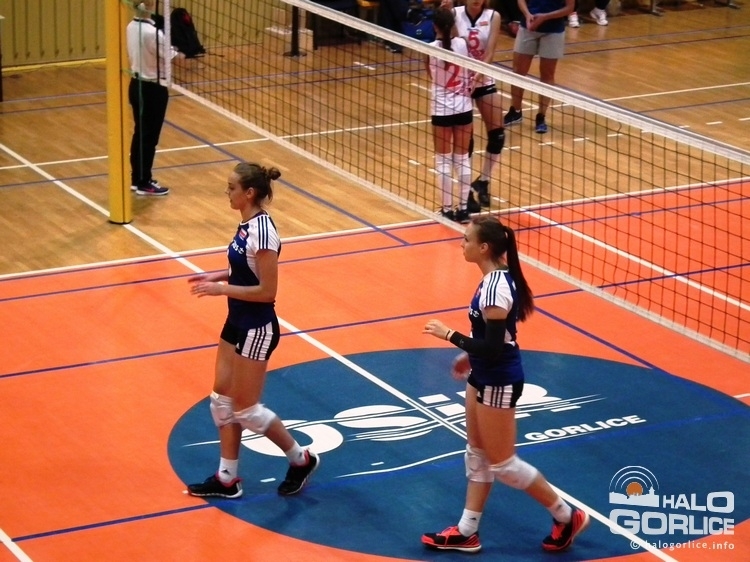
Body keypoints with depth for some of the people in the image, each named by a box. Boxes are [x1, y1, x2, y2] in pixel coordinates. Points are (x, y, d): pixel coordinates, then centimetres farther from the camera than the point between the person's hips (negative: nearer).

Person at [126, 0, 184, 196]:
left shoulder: (131, 27, 0)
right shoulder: (153, 32, -25)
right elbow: (168, 57, -15)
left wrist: (170, 51, 3)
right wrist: (177, 53, 7)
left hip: (136, 85, 8)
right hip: (153, 89, -8)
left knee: (140, 133, 17)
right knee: (149, 137, 3)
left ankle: (137, 179, 27)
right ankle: (144, 184, 11)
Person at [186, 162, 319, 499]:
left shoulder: (261, 231, -25)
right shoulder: (247, 224, 3)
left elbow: (266, 291, -24)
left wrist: (221, 289, -23)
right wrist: (219, 275, 5)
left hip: (257, 329, -10)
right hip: (237, 323, 10)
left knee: (245, 409, 2)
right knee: (222, 401, 13)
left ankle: (301, 459, 20)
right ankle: (227, 479, 23)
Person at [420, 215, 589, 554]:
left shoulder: (495, 287, -28)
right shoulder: (498, 277, 2)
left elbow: (493, 348, -28)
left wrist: (449, 335, -21)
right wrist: (471, 355, 21)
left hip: (498, 382, -10)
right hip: (485, 376, 10)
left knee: (501, 463, 4)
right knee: (477, 454, 17)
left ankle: (567, 517, 17)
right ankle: (466, 532, 27)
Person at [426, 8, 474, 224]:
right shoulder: (462, 44, -6)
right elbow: (470, 75, 6)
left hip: (441, 110, -2)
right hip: (463, 108, 2)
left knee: (443, 160, 7)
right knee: (462, 159, 10)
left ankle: (447, 209, 6)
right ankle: (463, 208, 10)